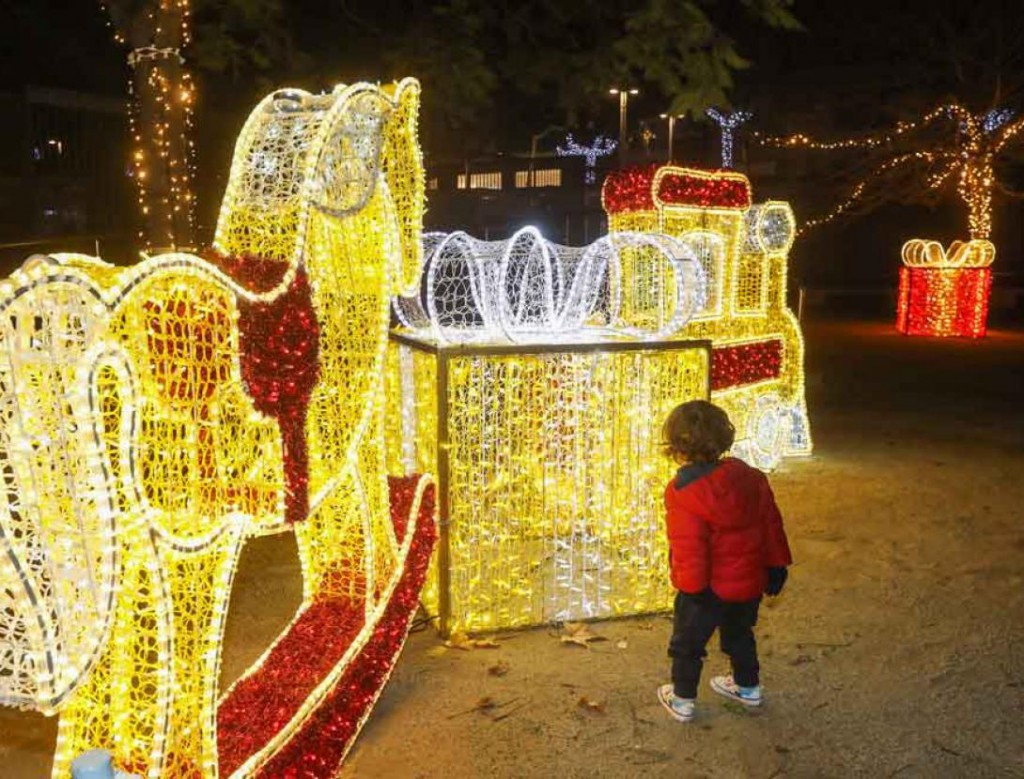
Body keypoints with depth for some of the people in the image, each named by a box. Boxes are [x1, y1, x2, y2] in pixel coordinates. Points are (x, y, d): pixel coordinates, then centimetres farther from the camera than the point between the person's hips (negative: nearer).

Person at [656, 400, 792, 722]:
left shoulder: (683, 493, -24)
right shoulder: (749, 477, -5)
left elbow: (689, 547, -24)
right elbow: (771, 523, 2)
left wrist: (692, 586, -15)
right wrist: (776, 565, 12)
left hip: (709, 588, -6)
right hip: (749, 582, 6)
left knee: (687, 642, 15)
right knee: (739, 634, 28)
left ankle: (682, 699, 27)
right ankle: (748, 687, 44)